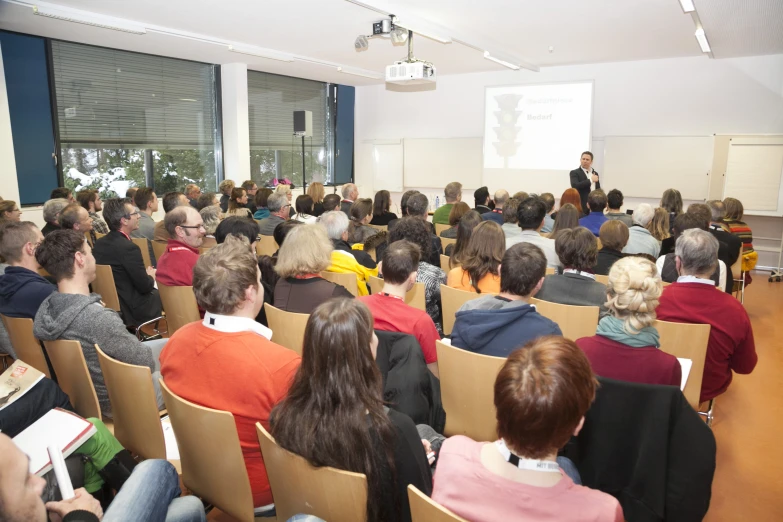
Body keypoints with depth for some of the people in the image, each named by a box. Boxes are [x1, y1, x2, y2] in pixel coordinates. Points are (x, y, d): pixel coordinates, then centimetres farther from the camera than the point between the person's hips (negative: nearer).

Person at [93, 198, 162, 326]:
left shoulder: (99, 243, 0)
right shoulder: (128, 248, -25)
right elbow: (145, 287, -19)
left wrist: (145, 274, 7)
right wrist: (151, 276, 2)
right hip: (134, 310, -8)